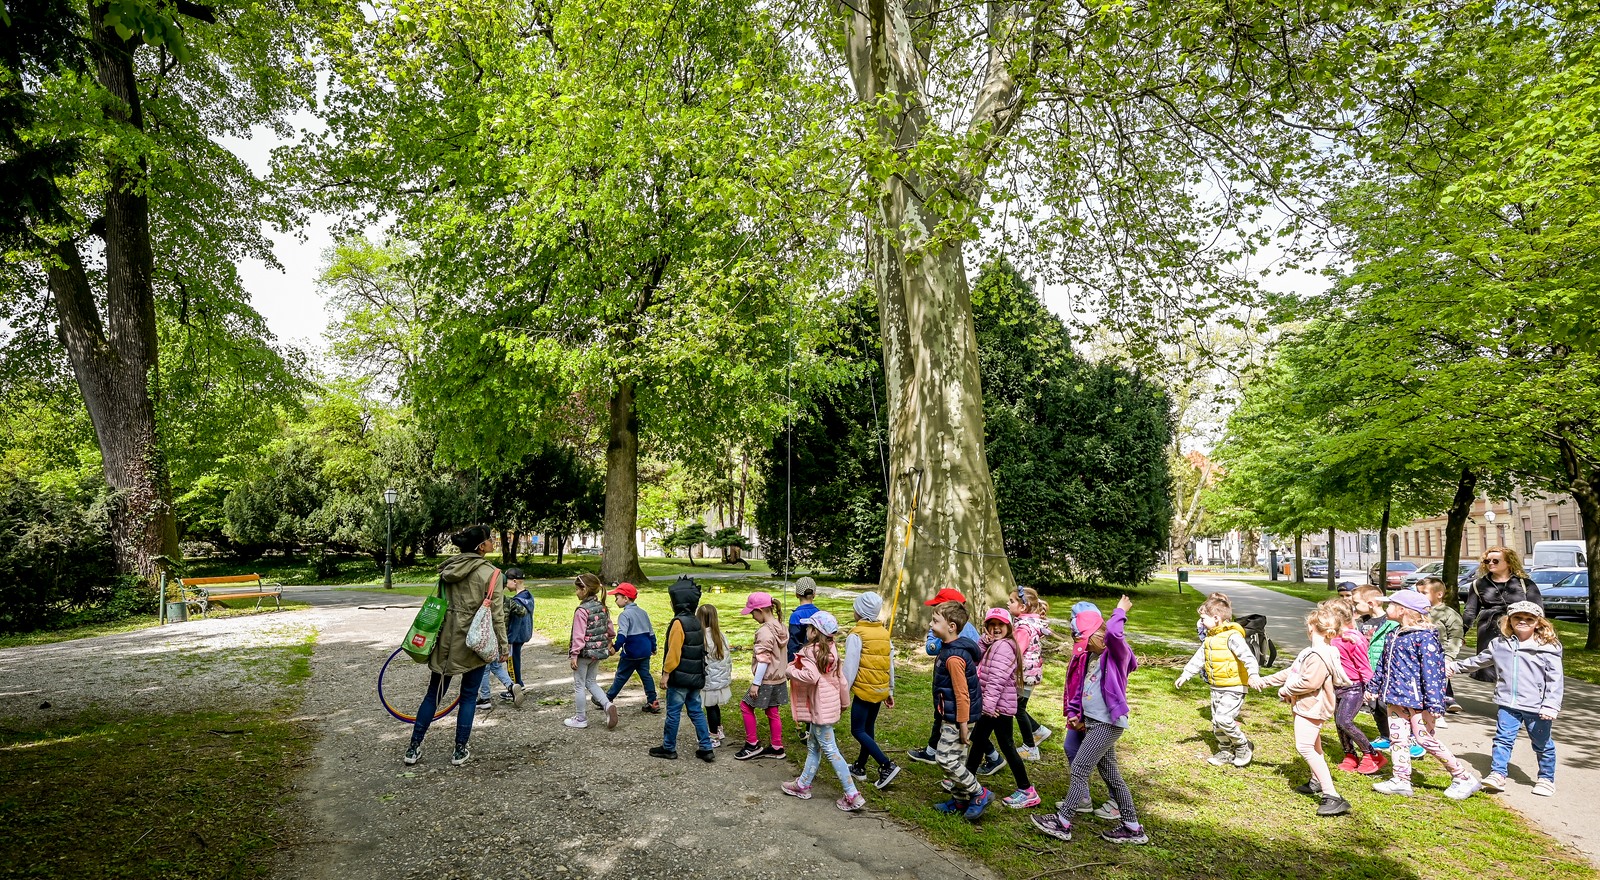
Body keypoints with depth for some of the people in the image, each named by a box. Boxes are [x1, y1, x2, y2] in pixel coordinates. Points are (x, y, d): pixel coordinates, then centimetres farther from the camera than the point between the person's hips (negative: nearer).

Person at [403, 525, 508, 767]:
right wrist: (504, 646, -4)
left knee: (434, 693, 14)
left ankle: (413, 749, 21)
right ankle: (460, 751, 17)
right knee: (468, 697, 10)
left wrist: (433, 635, 20)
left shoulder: (448, 568, 2)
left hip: (446, 640, 4)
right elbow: (497, 614, -12)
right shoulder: (491, 574, -13)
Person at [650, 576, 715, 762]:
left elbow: (673, 652, -20)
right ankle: (706, 748, 12)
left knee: (673, 712, 5)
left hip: (679, 677, -8)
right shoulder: (697, 621, 9)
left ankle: (669, 748, 17)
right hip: (696, 676, 8)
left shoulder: (679, 622, -18)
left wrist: (666, 673, -12)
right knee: (696, 711, 12)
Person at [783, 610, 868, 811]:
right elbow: (840, 677, 12)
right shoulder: (831, 649, 7)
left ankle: (852, 795, -2)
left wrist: (792, 671, -16)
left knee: (830, 750, -4)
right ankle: (803, 785, 32)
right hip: (830, 703, 9)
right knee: (813, 746, 19)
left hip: (820, 707, -9)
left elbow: (811, 676, -32)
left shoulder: (810, 651, -18)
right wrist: (844, 700, 23)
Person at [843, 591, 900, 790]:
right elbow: (890, 665, 11)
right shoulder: (884, 633, 5)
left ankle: (887, 765, -8)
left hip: (864, 690, -7)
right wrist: (890, 692, 19)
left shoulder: (856, 635, -15)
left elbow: (850, 667, -17)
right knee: (868, 728, 17)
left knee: (858, 731, 0)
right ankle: (860, 767, 27)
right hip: (880, 690, 7)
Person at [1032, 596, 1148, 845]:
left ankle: (1062, 823, 5)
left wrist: (1120, 611, -19)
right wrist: (1073, 713, 10)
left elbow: (1113, 632, -36)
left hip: (1108, 724, -9)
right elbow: (1079, 686, 20)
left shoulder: (1117, 652, -13)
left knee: (1079, 769, -6)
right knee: (1110, 774, 15)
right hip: (1090, 721, 9)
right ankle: (1133, 828, 25)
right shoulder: (1089, 656, 12)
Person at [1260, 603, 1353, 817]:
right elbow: (1291, 672, 17)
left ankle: (1332, 797, -20)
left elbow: (1309, 681, -30)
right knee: (1313, 747, 27)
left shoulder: (1319, 655, -24)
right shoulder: (1315, 652, 12)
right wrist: (1266, 681, 19)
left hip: (1311, 708, -12)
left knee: (1305, 747, -18)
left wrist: (1286, 690, -15)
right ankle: (1317, 782, 48)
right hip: (1310, 706, 12)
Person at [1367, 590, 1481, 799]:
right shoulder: (1394, 635, 11)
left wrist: (1433, 705, -22)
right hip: (1395, 696, 8)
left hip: (1416, 698, -8)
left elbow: (1431, 671, -19)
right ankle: (1400, 780, 16)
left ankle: (1464, 778, 16)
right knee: (1397, 738, 9)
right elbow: (1383, 664, 21)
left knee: (1425, 739, -1)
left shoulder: (1424, 637, -16)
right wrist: (1374, 687, 25)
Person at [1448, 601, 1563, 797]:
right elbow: (1478, 660, 20)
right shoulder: (1500, 644, 5)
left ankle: (1546, 779, 28)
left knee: (1543, 744, 12)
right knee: (1503, 739, 0)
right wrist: (1456, 667, 27)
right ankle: (1497, 774, 4)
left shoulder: (1548, 648, -8)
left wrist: (1551, 706, -15)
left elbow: (1555, 679, -9)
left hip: (1536, 707, -3)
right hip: (1508, 704, 3)